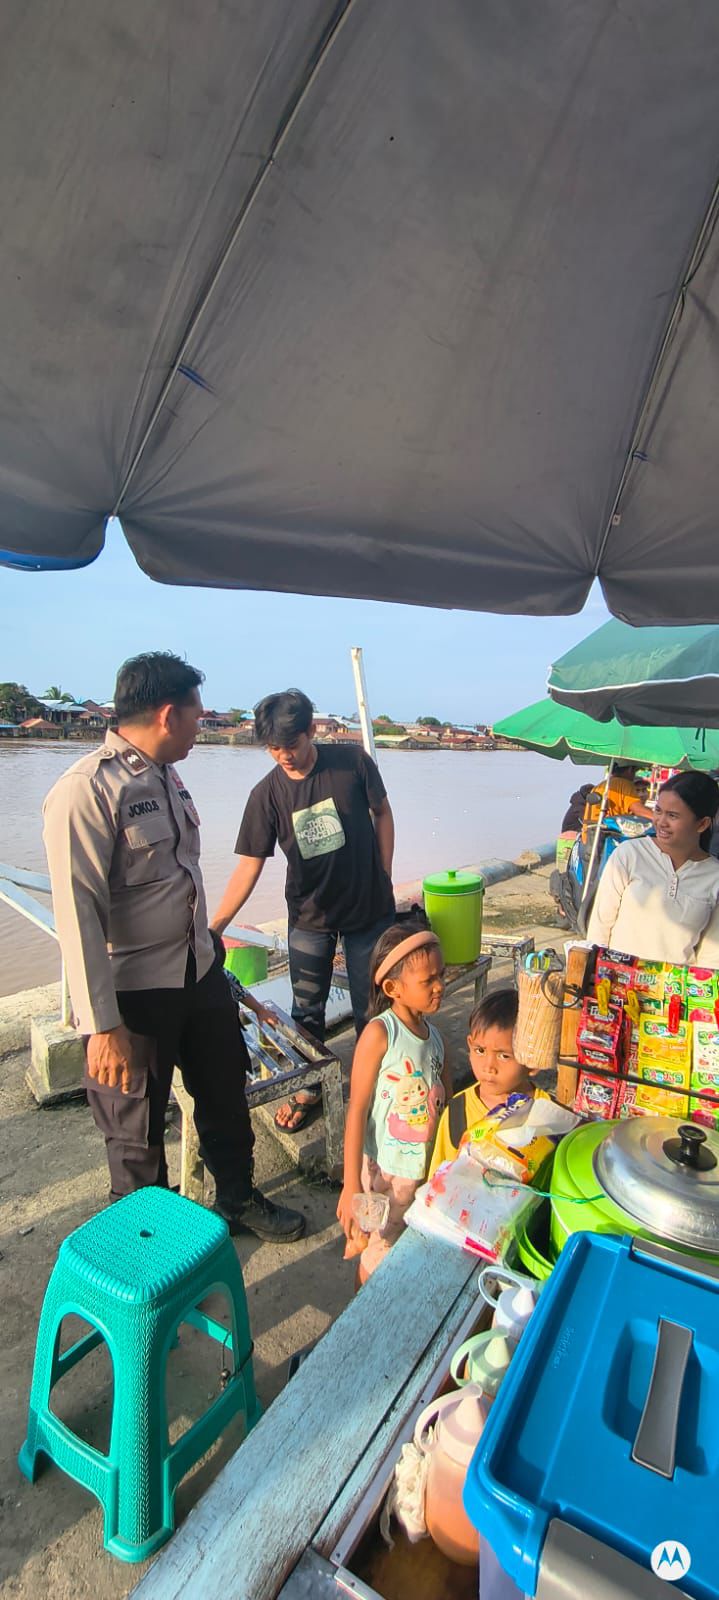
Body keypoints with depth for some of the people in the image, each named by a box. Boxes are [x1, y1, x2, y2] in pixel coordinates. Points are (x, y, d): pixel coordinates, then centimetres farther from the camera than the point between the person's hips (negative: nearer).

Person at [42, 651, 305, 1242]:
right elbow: (77, 915, -24)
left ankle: (240, 1198, 48)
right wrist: (103, 1026, -22)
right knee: (138, 1132, 16)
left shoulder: (168, 777, 4)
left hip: (200, 971, 8)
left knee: (226, 1095, 23)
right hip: (134, 992, -7)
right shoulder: (85, 790, -22)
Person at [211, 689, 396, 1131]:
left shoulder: (352, 762, -14)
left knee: (370, 1006, 11)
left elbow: (382, 812, 1)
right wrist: (214, 926, -19)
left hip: (369, 908, -1)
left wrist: (385, 876, -2)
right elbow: (249, 865, -11)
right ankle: (307, 1087, 37)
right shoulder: (267, 794, -12)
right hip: (309, 916, 1)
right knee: (307, 1009, 14)